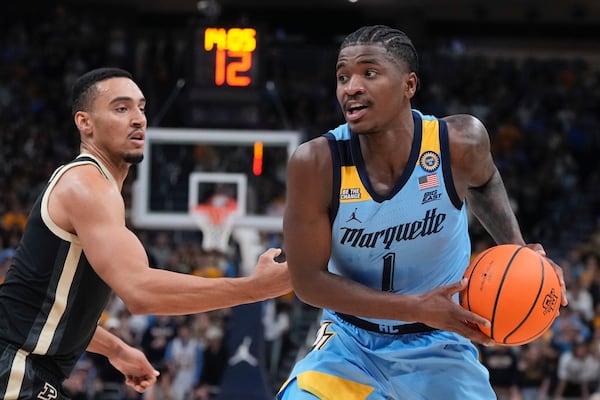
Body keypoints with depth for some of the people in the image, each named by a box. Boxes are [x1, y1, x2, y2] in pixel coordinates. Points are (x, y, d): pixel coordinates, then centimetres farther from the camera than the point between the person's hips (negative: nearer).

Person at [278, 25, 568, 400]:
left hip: (438, 347, 1)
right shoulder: (317, 162, -23)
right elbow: (309, 279, -17)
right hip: (351, 342, -1)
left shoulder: (460, 142, -17)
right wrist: (418, 308, -26)